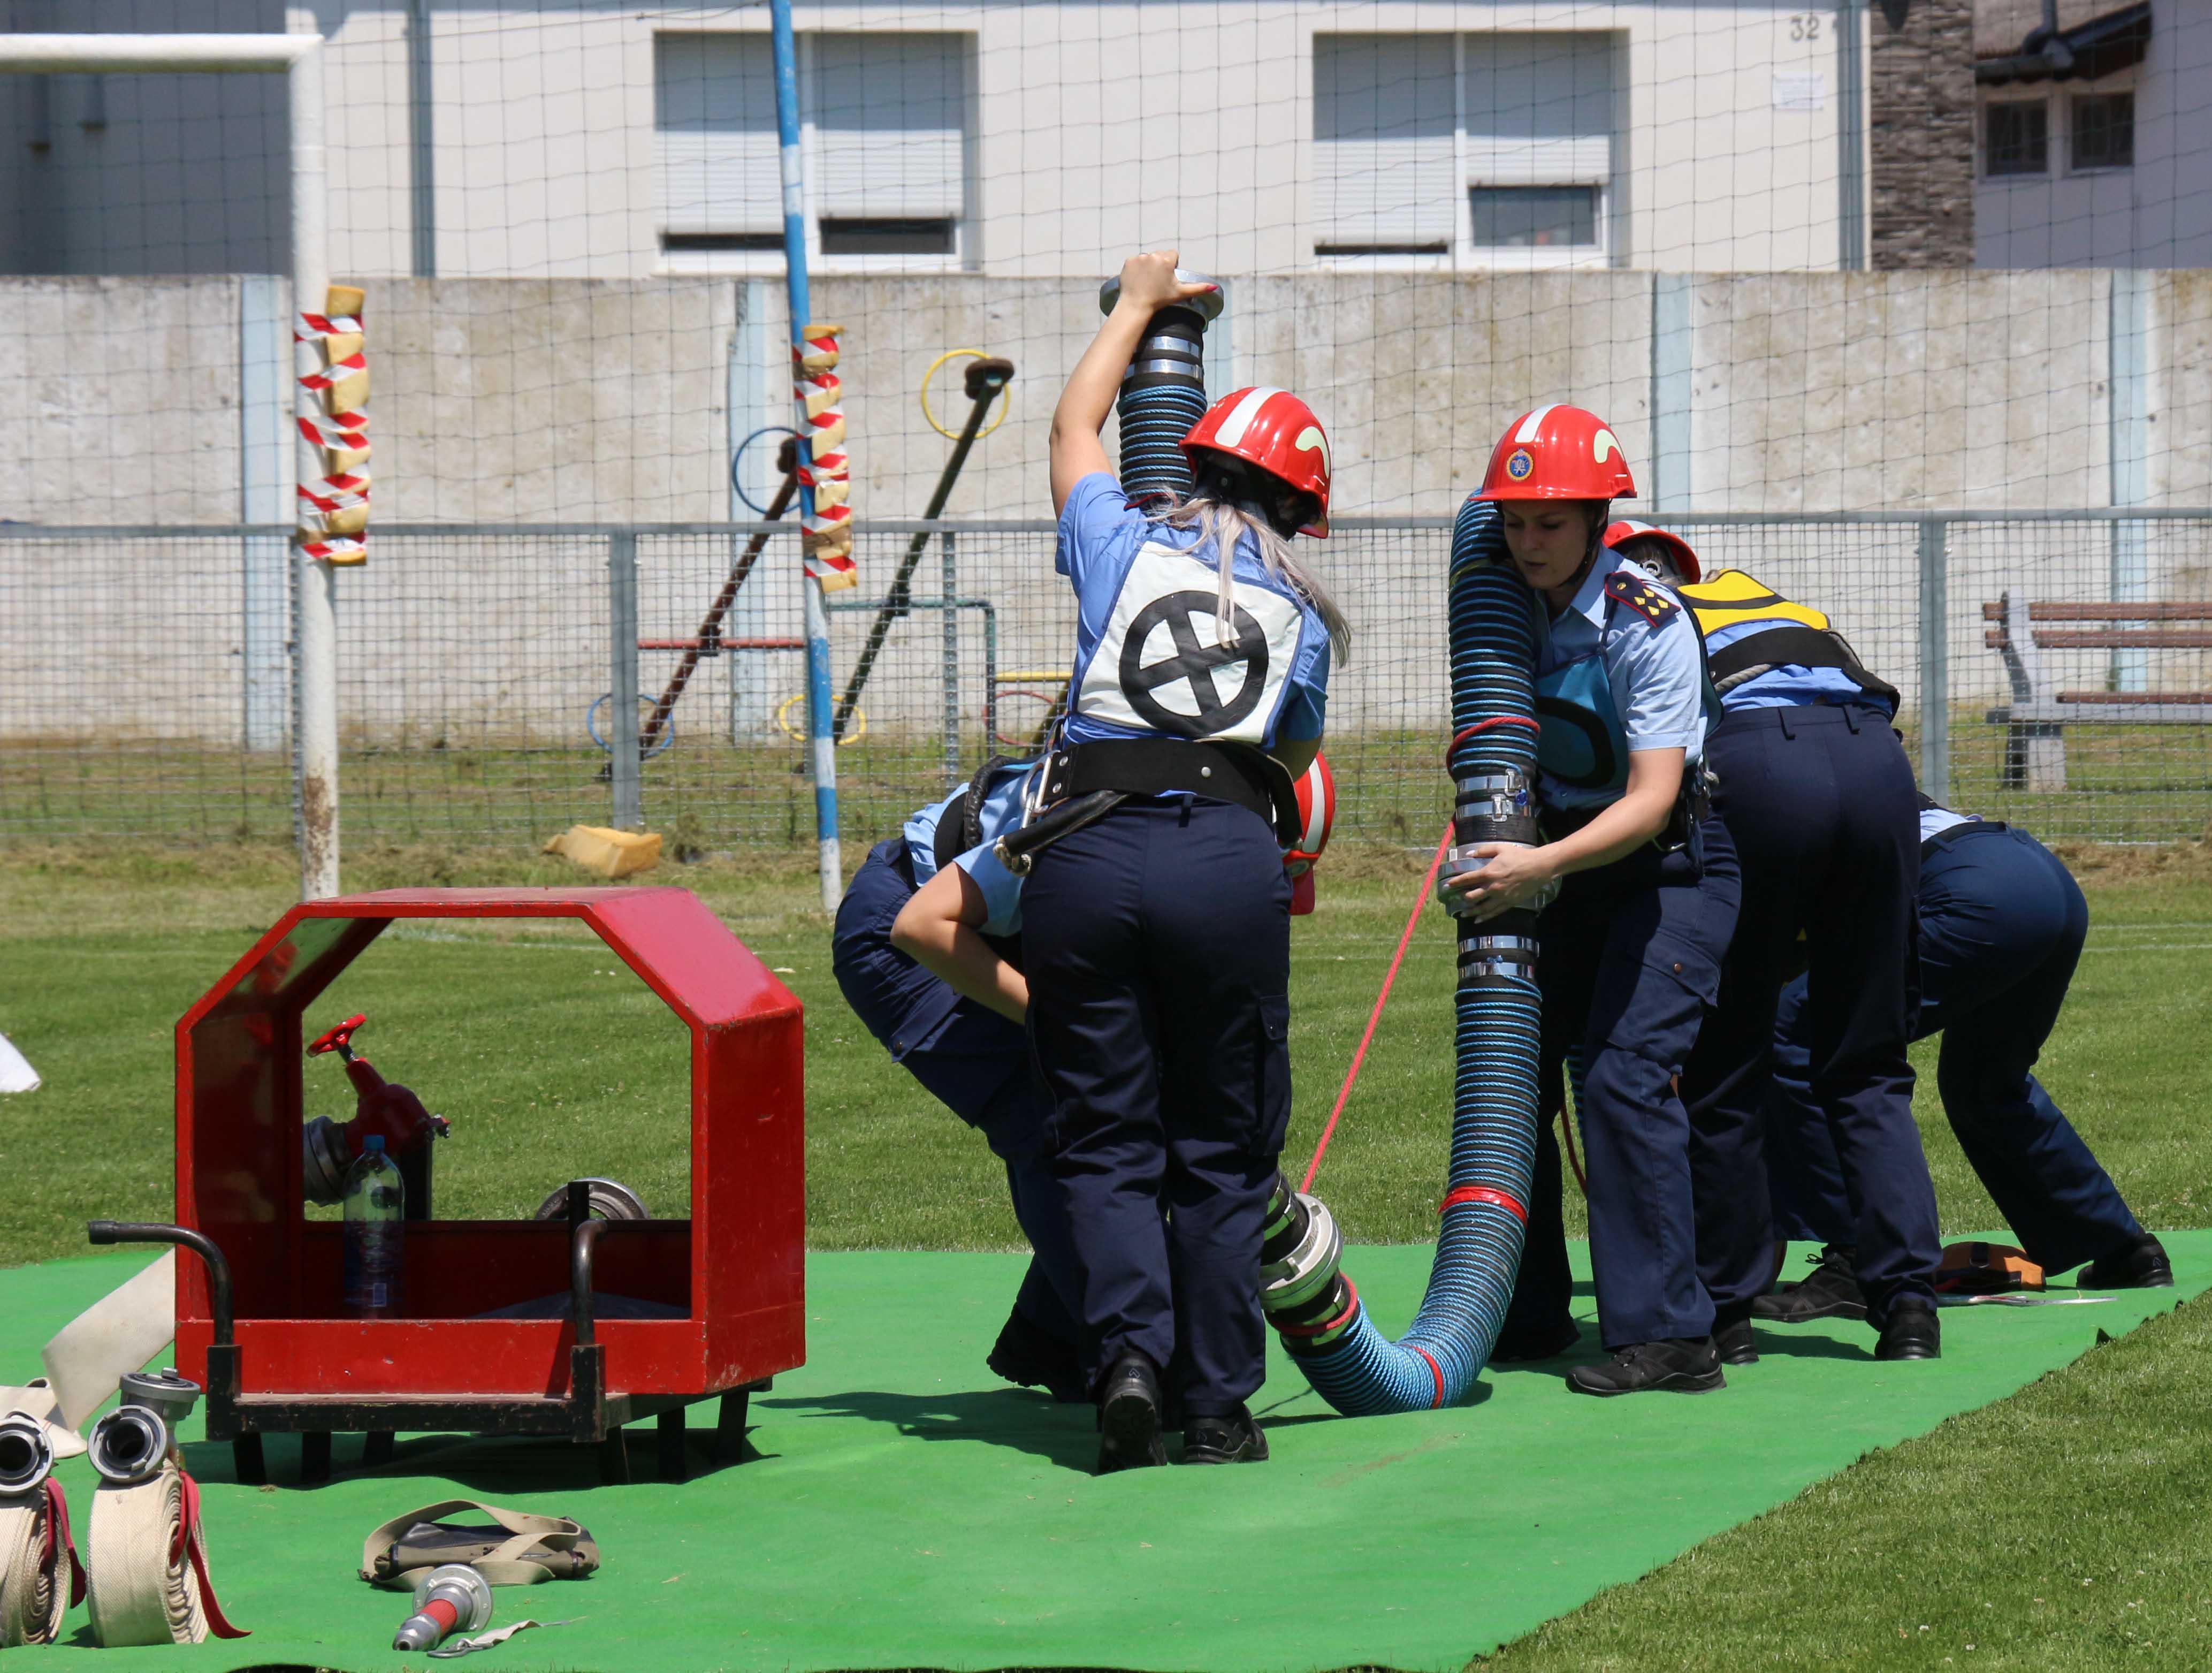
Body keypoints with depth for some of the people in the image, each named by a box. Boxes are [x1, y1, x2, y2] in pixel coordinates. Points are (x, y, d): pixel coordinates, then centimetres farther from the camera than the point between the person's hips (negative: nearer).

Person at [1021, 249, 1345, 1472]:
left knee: (1104, 1141, 6)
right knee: (1221, 1149, 8)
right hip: (1231, 856, 0)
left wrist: (1139, 306, 51)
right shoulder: (1299, 611, 19)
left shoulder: (1122, 545, 17)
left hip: (1087, 853, 0)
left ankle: (1128, 1355, -14)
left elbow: (1073, 426, 36)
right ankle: (1217, 1407, 5)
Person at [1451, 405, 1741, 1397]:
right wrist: (1493, 853, 0)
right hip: (1568, 868, 7)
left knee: (1624, 1076, -21)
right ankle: (1526, 1317, 17)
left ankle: (1667, 1335, -20)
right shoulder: (1517, 610, -3)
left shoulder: (1647, 624, -22)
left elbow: (1651, 801, -29)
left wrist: (1541, 866, -39)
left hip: (1670, 869, -7)